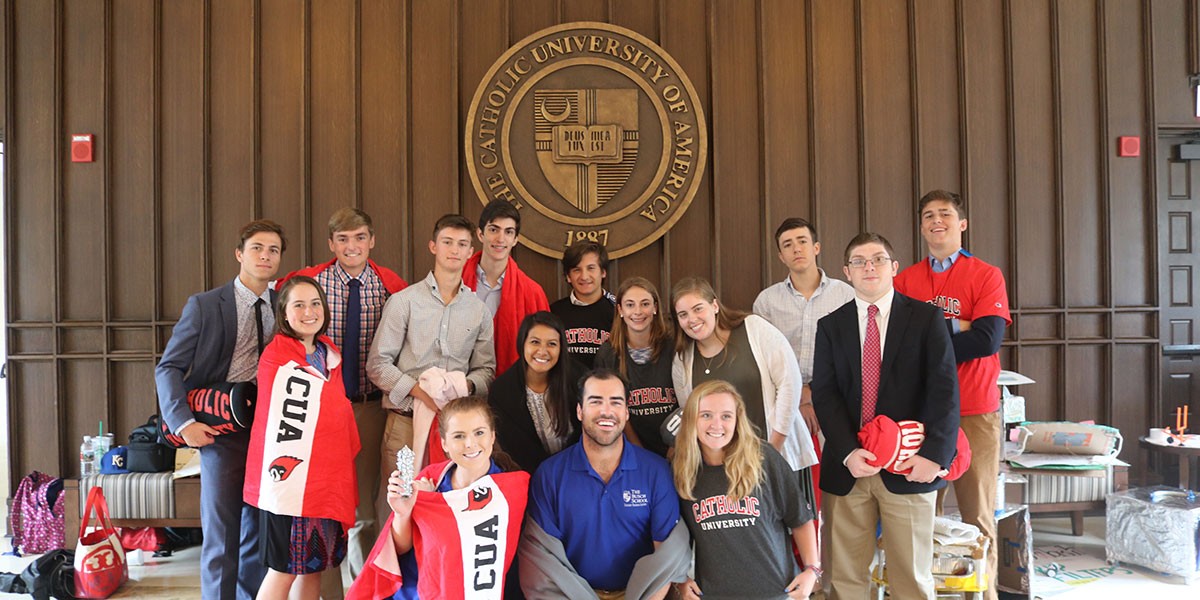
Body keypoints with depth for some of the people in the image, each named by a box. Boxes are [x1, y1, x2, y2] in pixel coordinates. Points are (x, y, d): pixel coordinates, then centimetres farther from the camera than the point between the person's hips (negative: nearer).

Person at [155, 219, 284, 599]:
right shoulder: (204, 305, -2)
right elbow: (169, 368, -3)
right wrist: (183, 422, -14)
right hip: (222, 430, -3)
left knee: (259, 528, 11)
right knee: (221, 531, -1)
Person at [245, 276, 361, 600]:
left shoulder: (330, 354, 11)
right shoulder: (277, 355, -9)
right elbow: (280, 426, -10)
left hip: (328, 478, 7)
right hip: (289, 477, -7)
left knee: (314, 566, 13)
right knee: (284, 569, -1)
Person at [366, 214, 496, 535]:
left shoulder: (479, 310, 11)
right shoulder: (404, 301, 2)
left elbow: (486, 369, 15)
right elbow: (378, 364, -1)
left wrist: (468, 384, -8)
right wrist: (418, 390, -15)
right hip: (407, 421, -2)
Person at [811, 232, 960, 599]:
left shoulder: (926, 317, 4)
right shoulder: (831, 325, 10)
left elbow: (944, 389, -4)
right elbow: (823, 393, 1)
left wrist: (934, 454, -15)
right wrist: (848, 452, -12)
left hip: (908, 468, -1)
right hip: (847, 468, 2)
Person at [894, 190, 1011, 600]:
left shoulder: (987, 276, 2)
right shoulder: (905, 281, 9)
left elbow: (988, 340, -12)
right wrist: (955, 327, -10)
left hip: (975, 412, -2)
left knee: (978, 515, 4)